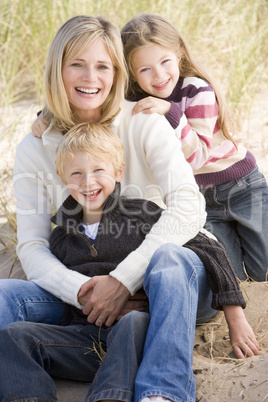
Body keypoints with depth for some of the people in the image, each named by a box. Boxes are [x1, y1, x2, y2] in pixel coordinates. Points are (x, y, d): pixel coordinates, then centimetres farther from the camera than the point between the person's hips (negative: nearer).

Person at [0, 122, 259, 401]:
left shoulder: (141, 214, 3)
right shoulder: (61, 238, 17)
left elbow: (209, 251, 1)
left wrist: (236, 319, -3)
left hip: (140, 336, -4)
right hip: (86, 335, 4)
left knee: (134, 322, -39)